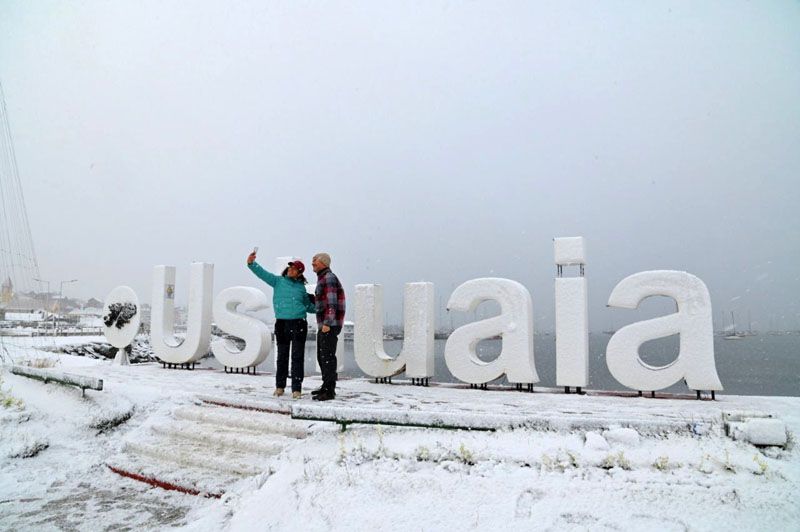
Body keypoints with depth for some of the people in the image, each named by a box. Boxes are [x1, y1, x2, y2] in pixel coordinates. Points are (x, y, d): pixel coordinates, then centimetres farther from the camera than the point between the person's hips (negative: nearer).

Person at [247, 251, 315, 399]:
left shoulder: (301, 287, 10)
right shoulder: (278, 281, 7)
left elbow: (308, 306, 20)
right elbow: (262, 273, -4)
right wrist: (251, 263, -19)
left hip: (299, 324, 0)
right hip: (281, 324, 0)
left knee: (298, 357, -3)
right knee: (282, 356, 9)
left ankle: (297, 389, 1)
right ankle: (280, 386, 21)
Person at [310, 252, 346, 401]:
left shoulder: (329, 278, -12)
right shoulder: (323, 279, 20)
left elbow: (332, 302, -20)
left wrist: (327, 323, -25)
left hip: (329, 325, -10)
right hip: (324, 325, 10)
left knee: (328, 356, -9)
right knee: (322, 357, 14)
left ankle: (329, 391, -6)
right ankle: (326, 386, 22)